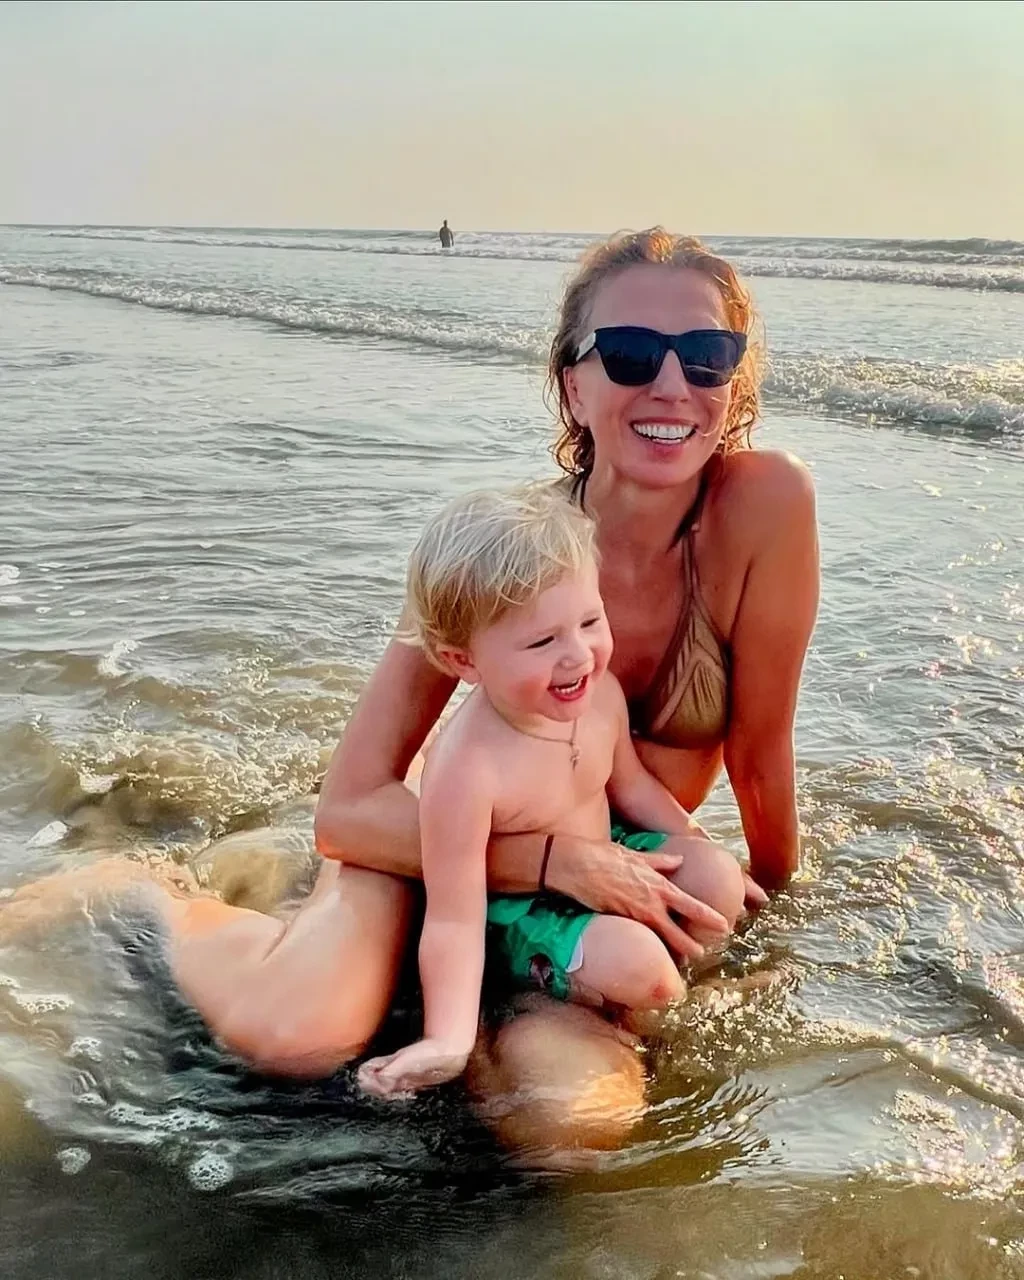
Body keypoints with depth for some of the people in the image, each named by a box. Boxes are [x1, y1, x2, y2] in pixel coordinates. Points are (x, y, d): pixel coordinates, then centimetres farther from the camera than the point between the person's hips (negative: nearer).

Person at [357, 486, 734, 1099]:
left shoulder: (600, 693, -15)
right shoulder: (465, 771, -36)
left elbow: (630, 785, 7)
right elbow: (454, 921, -30)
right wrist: (450, 1042, -38)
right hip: (520, 914, -7)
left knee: (719, 884, -8)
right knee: (634, 962, -27)